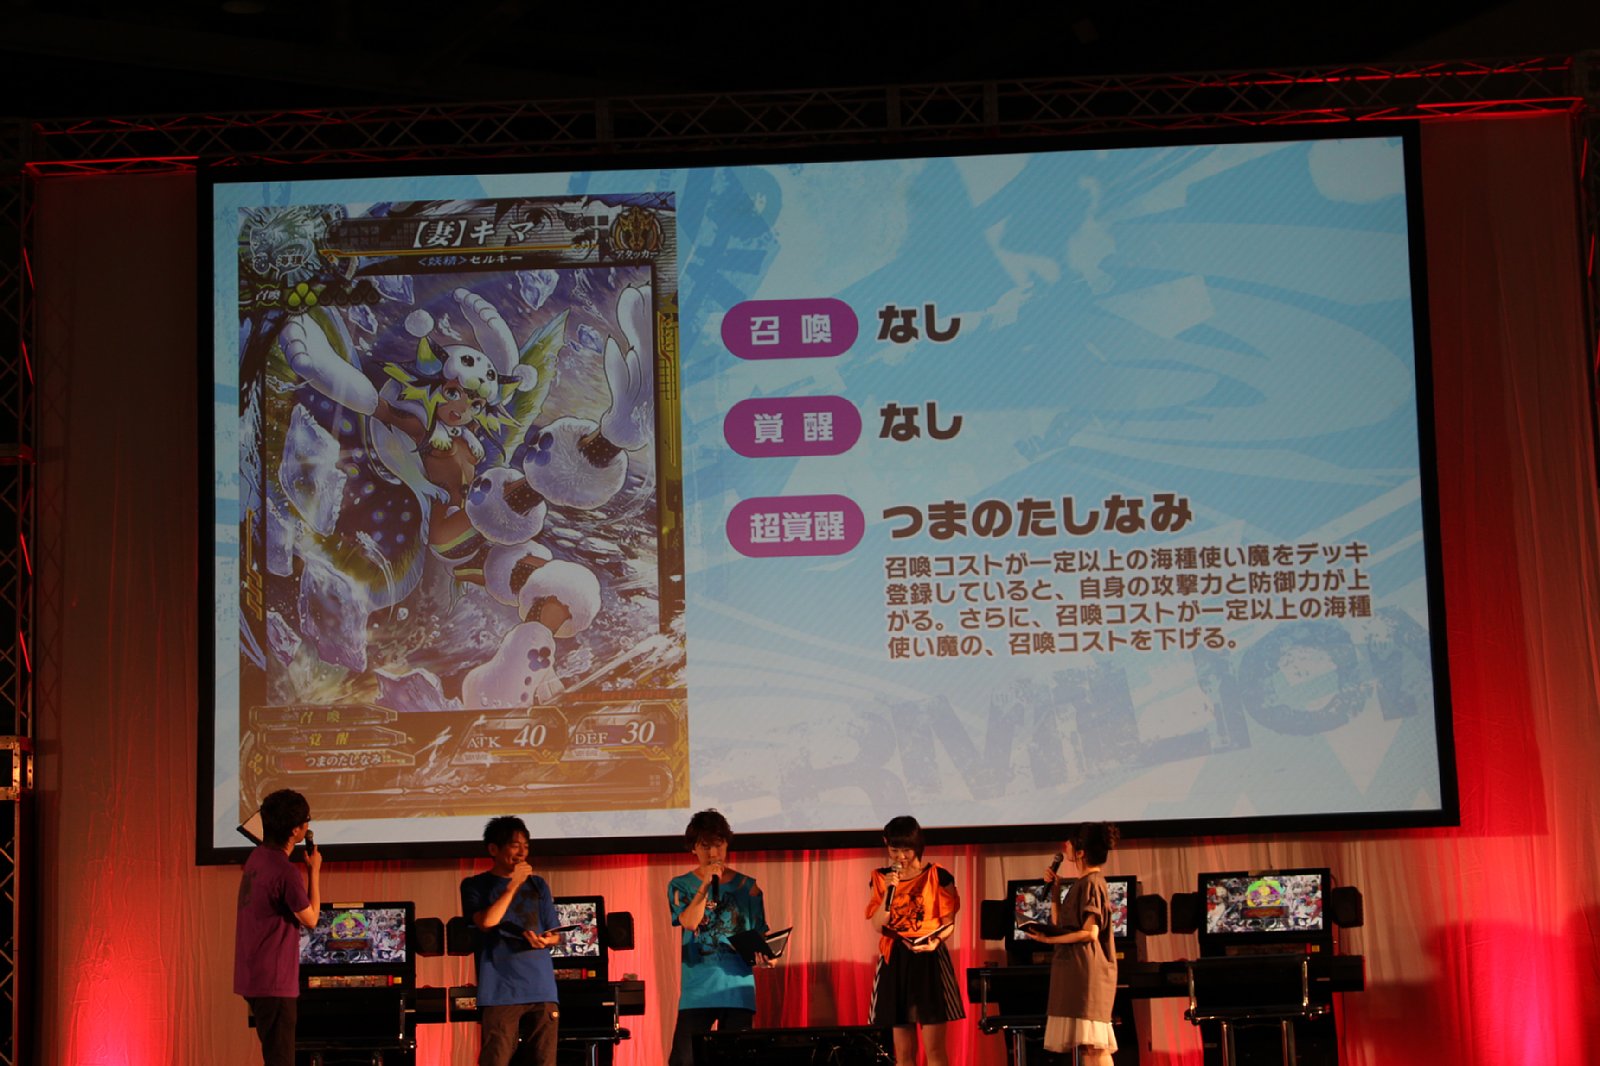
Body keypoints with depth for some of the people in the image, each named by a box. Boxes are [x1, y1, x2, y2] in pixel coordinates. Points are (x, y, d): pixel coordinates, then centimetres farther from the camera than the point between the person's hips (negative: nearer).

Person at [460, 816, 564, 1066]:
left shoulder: (538, 884, 16)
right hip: (500, 989, -3)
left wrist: (545, 941, -8)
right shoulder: (475, 885, 7)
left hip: (541, 987, 3)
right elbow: (487, 921, -11)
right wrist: (513, 885, -8)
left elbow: (556, 934, 15)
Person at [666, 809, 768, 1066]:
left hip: (738, 988, 1)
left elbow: (759, 935, 10)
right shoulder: (680, 885, 6)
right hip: (697, 989, -1)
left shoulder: (747, 886, 9)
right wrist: (706, 884, -15)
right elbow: (689, 922, -11)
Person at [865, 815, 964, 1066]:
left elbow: (948, 923, 0)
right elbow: (878, 925, -1)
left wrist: (935, 940, -20)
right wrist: (888, 891, -13)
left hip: (930, 960, -3)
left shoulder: (937, 876, -1)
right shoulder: (881, 878, 6)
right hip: (895, 961, 3)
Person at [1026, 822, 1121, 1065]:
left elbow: (1090, 933, -18)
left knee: (1093, 1045, -13)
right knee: (1087, 1046, 6)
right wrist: (1054, 889, 16)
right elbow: (1060, 924, 19)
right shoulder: (1083, 883, 18)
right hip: (1075, 970, 10)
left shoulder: (1090, 883, -11)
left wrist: (1049, 939, -14)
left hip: (1086, 969, -10)